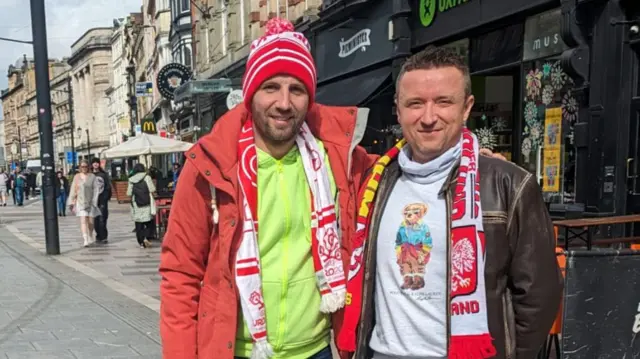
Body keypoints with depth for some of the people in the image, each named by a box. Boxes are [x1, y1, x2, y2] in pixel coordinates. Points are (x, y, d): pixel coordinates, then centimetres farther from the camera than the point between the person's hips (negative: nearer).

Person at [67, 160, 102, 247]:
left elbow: (96, 189, -3)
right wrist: (71, 203, 6)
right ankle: (86, 240, -16)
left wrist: (94, 201, -11)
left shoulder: (92, 176, 0)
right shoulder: (77, 177, 5)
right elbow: (73, 191, 7)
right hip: (80, 202, 0)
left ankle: (90, 237, 30)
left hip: (90, 202, 0)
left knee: (90, 221, 6)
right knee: (83, 221, -11)